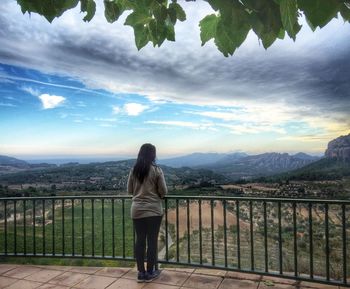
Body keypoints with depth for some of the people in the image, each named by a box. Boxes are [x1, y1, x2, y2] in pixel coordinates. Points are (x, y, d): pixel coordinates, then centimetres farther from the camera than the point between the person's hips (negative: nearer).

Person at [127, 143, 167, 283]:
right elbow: (163, 191, -7)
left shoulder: (134, 170, 1)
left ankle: (141, 273, 19)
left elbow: (129, 190, 9)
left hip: (137, 210, 4)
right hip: (153, 210, -4)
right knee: (152, 240, 7)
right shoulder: (157, 170, -10)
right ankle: (150, 272, 18)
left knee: (140, 240, 10)